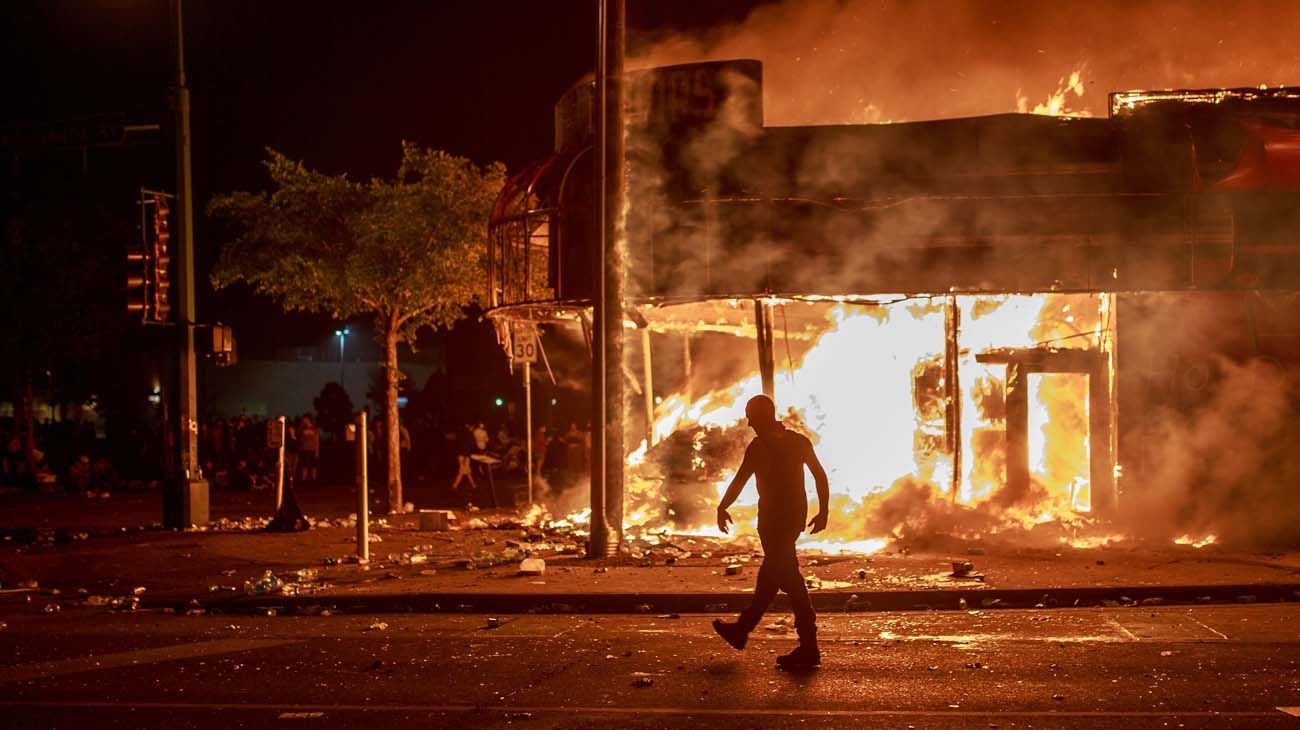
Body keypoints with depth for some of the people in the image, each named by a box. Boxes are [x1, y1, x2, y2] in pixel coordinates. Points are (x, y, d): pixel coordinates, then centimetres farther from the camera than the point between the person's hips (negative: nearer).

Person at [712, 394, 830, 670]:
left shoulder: (759, 446, -12)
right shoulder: (799, 441, 8)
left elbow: (739, 481, -9)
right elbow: (821, 476, 7)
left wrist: (722, 509, 5)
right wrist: (823, 512, 11)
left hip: (773, 517, -8)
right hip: (797, 515, 8)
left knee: (788, 577, -5)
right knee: (772, 571, 18)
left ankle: (809, 647, -8)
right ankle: (742, 629, 35)